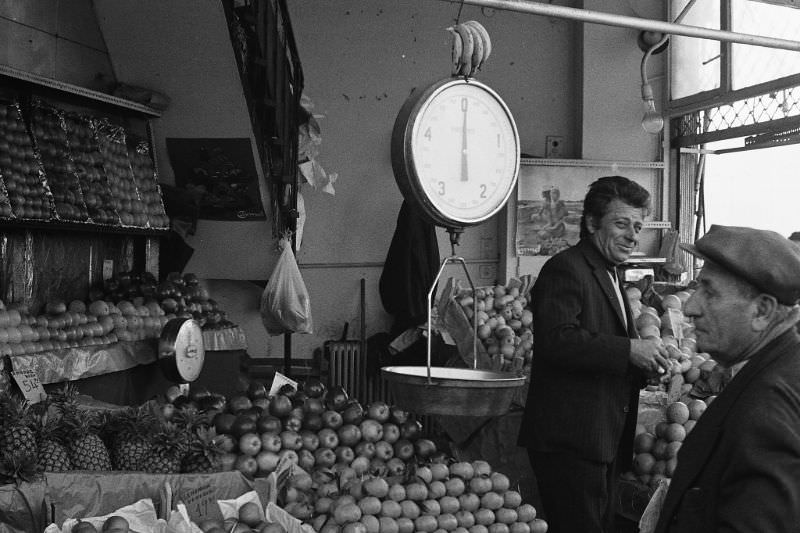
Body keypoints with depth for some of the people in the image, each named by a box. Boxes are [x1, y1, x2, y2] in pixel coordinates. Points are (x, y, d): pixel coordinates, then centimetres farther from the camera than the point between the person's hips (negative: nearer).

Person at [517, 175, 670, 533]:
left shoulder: (608, 276, 21)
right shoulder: (565, 269, -11)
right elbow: (556, 340, -25)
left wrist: (645, 364, 8)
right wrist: (628, 350, -24)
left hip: (603, 442, 10)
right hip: (569, 440, -10)